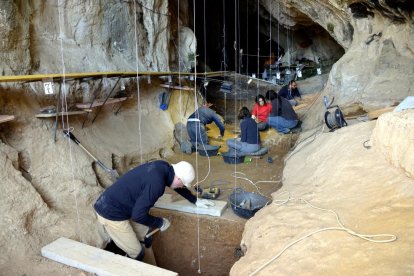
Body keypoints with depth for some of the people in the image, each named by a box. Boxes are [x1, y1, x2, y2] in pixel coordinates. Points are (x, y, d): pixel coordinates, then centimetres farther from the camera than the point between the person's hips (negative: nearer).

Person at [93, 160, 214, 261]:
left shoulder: (164, 167, -3)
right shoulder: (156, 183, -30)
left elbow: (178, 187, 17)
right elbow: (138, 215, -26)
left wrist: (196, 200, 24)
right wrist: (160, 223, -10)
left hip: (121, 203, 9)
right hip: (111, 213, -9)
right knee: (137, 254, 0)